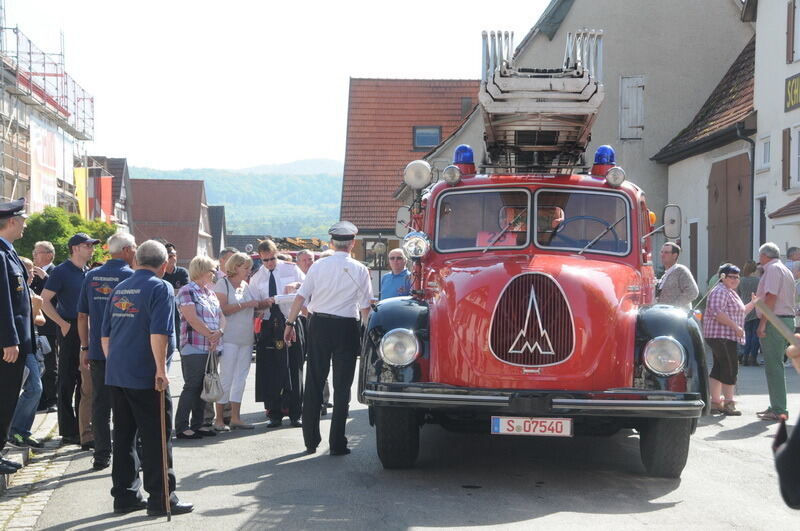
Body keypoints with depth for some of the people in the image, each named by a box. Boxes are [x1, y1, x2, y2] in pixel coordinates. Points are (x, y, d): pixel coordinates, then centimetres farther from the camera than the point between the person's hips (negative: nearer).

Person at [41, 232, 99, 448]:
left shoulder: (88, 273, 14)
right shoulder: (61, 271, -8)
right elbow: (45, 301, -12)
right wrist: (63, 323, -15)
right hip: (70, 331, -7)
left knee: (86, 383, 10)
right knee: (68, 381, 0)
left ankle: (84, 430, 18)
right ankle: (69, 431, 5)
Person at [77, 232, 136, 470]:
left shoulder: (91, 276, 7)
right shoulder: (131, 277, -8)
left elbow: (82, 316, 9)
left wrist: (85, 347, 16)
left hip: (97, 351, 4)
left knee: (100, 404, 8)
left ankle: (101, 455, 10)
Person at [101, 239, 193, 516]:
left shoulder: (119, 289, 14)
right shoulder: (160, 288, -8)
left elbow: (105, 334, 18)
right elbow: (159, 333, -19)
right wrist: (161, 369, -17)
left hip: (115, 375, 7)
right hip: (145, 376, -7)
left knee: (123, 435, 11)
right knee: (156, 438, -1)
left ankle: (124, 495, 15)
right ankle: (161, 498, 1)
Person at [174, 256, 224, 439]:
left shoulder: (210, 293, 19)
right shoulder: (187, 291, -7)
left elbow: (221, 317, 14)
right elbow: (192, 319, -16)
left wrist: (219, 332, -7)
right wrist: (211, 335, -12)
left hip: (211, 348, 8)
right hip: (193, 348, -8)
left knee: (204, 388, 9)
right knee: (192, 386, -9)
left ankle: (197, 424, 16)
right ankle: (181, 427, -6)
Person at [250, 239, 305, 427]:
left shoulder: (291, 269, 6)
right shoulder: (256, 278, 11)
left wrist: (296, 285, -10)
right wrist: (264, 303, -12)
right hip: (268, 326, 2)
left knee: (293, 369, -1)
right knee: (270, 371, 1)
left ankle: (295, 414, 6)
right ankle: (274, 414, 10)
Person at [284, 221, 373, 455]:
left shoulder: (318, 266, 1)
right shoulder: (359, 270, -3)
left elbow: (300, 297, -1)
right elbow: (365, 307, -3)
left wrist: (290, 323, 6)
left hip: (319, 324, 2)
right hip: (347, 326, -2)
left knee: (314, 383, 9)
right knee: (342, 385, 3)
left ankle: (311, 441, 13)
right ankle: (337, 443, 3)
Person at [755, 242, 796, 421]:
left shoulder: (773, 269, -9)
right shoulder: (786, 271, 21)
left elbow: (771, 297, -19)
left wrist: (762, 323, -20)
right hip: (787, 318, 10)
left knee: (773, 365, -9)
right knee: (775, 364, 16)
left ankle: (779, 410, -10)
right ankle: (776, 406, 21)